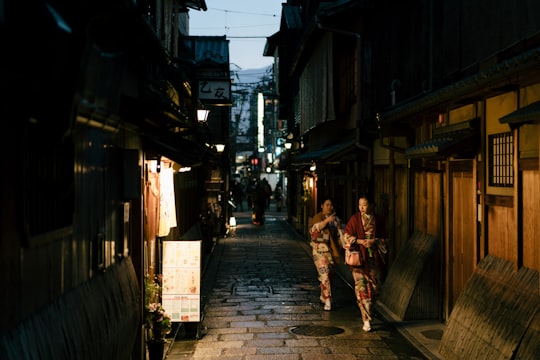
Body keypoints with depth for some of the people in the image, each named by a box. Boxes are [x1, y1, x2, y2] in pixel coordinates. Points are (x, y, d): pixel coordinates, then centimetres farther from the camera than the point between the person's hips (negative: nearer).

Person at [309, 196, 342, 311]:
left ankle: (323, 296, 28)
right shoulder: (318, 217, -5)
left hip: (332, 249, 6)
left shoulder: (336, 219, 12)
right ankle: (327, 301, -14)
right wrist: (327, 220, -33)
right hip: (320, 249, -6)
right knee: (324, 273, -14)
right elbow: (314, 229, -23)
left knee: (330, 274, 10)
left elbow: (339, 234, 20)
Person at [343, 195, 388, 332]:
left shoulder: (377, 220, 6)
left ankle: (367, 314, 25)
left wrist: (374, 241, -9)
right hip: (358, 257, -3)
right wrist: (359, 241, -14)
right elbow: (346, 235, 0)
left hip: (374, 258, 3)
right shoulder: (354, 219, 0)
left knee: (373, 287, 4)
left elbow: (384, 238, 11)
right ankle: (366, 320, -6)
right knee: (361, 287, -8)